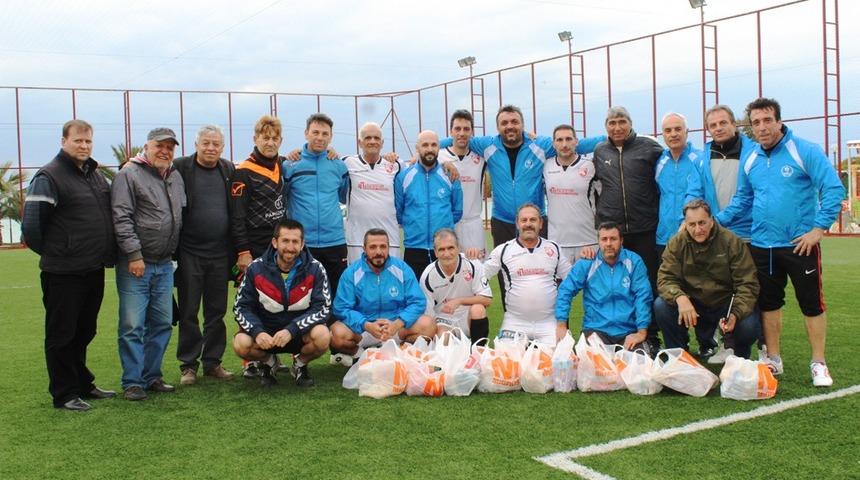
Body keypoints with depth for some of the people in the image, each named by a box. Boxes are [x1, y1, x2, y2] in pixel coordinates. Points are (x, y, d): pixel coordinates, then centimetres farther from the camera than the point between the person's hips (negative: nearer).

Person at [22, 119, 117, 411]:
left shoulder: (96, 174, 12)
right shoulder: (49, 177, -11)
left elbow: (113, 214, 20)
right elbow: (31, 227, -13)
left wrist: (106, 253, 11)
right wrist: (52, 255, -2)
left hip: (94, 270, 7)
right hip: (64, 274, -7)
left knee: (84, 332, 18)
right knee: (62, 335, 4)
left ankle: (83, 385, 31)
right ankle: (64, 394, 14)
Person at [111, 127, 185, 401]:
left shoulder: (176, 177, 15)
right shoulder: (129, 175, -7)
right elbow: (121, 218, -14)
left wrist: (174, 252, 16)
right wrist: (134, 255, -17)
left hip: (165, 265, 7)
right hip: (135, 265, -7)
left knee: (162, 324, 11)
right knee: (133, 325, -5)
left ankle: (152, 376, 22)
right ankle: (132, 382, 4)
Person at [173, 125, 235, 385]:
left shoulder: (228, 170, 8)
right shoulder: (181, 167, -3)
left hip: (220, 253, 3)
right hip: (189, 253, -3)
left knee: (217, 311, 10)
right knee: (188, 312, 4)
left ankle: (213, 362, 20)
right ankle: (188, 364, 13)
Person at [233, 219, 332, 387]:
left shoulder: (315, 269, -11)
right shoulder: (256, 268, -8)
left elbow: (323, 308, -15)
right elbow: (241, 307, -4)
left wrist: (291, 330, -27)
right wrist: (257, 332, -24)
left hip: (300, 333, -1)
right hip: (265, 334, 1)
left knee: (322, 336, -32)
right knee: (241, 343, -28)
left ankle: (300, 364, 3)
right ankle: (268, 362, 8)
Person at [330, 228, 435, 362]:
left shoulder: (402, 269, -2)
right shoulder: (351, 273, -5)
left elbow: (417, 302, -6)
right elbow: (342, 309, -11)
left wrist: (397, 324, -24)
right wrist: (367, 326, -28)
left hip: (397, 325, 2)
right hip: (362, 328, -2)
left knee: (428, 325, -23)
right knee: (337, 333, -31)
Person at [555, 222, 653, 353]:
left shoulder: (634, 261, 3)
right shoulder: (587, 263, 3)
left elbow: (643, 296, -2)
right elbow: (565, 291, 2)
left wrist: (642, 332, -11)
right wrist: (562, 326, -6)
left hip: (628, 331, 1)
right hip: (596, 329, -1)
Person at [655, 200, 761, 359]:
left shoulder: (733, 242, -13)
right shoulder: (677, 243, -8)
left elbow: (747, 284, -15)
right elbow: (666, 278, -13)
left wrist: (735, 314, -33)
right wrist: (680, 298, -37)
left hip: (725, 304, -1)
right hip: (692, 305, 1)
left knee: (749, 326, -30)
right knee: (661, 306, -25)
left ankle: (739, 358, 8)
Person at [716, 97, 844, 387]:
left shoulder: (805, 151, -8)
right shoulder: (750, 160, 8)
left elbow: (833, 189, -12)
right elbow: (743, 200, 18)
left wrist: (819, 227, -17)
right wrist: (718, 221, 5)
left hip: (800, 244, -5)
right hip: (762, 246, 5)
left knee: (811, 304, 3)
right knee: (768, 304, 13)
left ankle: (819, 365, 16)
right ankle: (773, 360, 26)